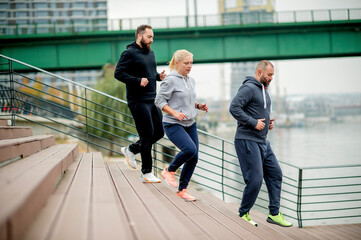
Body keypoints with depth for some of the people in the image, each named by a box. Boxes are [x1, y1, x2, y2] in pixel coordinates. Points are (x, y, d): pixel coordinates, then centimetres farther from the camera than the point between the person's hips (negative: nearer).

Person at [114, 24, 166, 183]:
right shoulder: (130, 53, -10)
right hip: (138, 101, -8)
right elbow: (118, 73, -15)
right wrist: (138, 81, -23)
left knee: (159, 132, 8)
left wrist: (159, 76, 5)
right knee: (147, 134, -7)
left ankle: (131, 149, 27)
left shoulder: (150, 53, 16)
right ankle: (146, 173, 2)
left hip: (152, 100, 8)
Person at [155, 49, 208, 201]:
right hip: (173, 125, -8)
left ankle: (182, 190, 18)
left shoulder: (191, 80, 13)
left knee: (193, 158, 3)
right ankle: (169, 171, 0)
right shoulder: (171, 80, -11)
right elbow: (159, 100, -12)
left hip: (190, 124, 8)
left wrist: (198, 106, 5)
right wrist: (175, 113, -23)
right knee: (190, 149, -27)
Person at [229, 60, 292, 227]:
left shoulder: (264, 90, 17)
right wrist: (254, 123, -22)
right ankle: (243, 214, 8)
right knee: (255, 180, -9)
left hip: (263, 142, 10)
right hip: (247, 140, -10)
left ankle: (274, 213, 15)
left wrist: (268, 122, 11)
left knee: (275, 174, 8)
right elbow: (234, 108, -23)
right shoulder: (248, 88, -13)